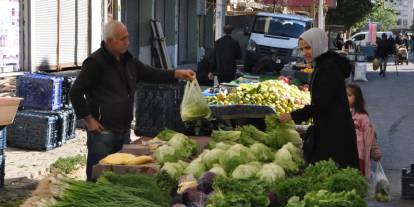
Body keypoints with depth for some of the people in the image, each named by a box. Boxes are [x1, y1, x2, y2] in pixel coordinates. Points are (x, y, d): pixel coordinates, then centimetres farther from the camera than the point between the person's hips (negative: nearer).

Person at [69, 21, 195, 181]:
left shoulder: (127, 60, 12)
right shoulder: (95, 62, -12)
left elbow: (150, 74, 16)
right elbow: (75, 93, -12)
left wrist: (177, 74, 5)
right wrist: (88, 119, -13)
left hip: (124, 130, 8)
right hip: (103, 131, -8)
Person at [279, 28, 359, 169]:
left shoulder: (329, 67, -15)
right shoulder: (321, 65, 17)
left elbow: (321, 104, -21)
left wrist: (293, 116, -21)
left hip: (335, 131, -10)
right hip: (326, 128, 10)